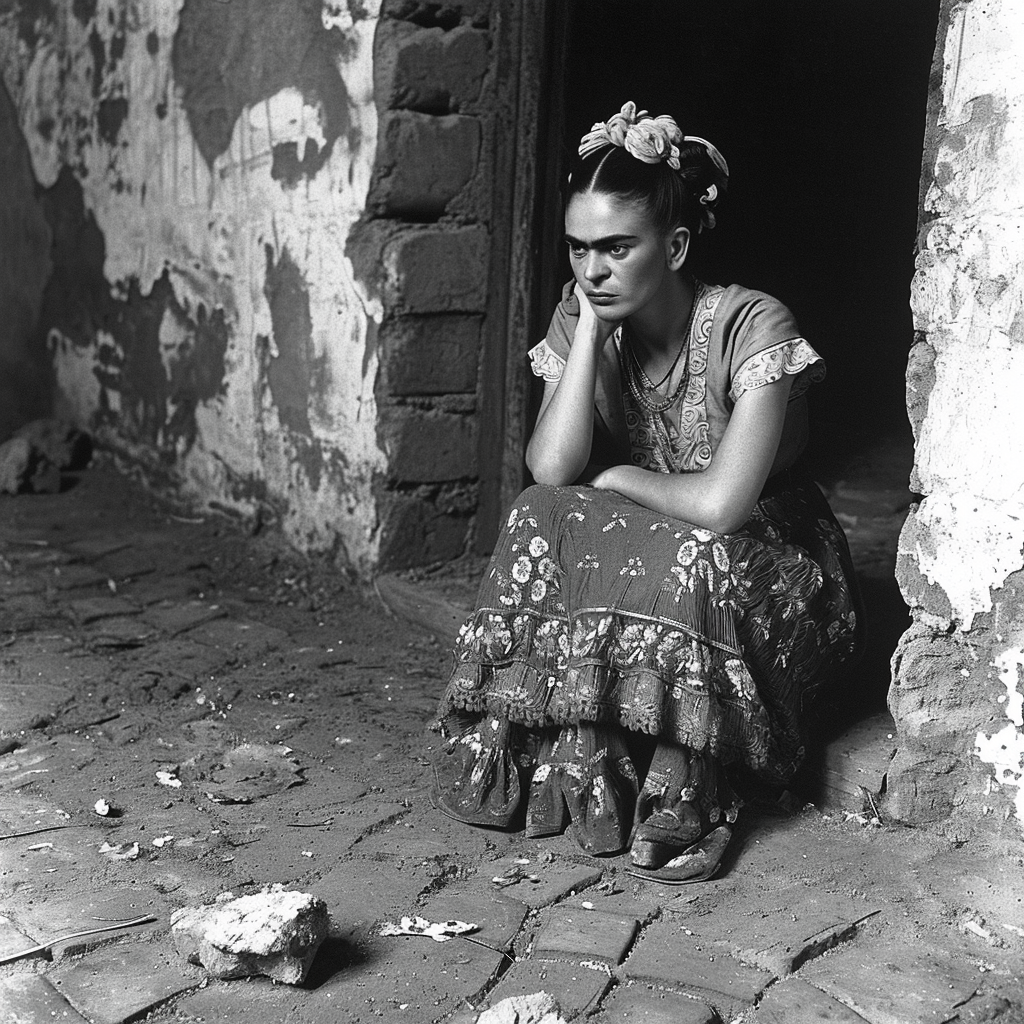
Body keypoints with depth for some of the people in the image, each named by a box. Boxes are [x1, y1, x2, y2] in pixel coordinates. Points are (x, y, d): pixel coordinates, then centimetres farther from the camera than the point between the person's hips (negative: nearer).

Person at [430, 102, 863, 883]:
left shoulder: (751, 326, -24)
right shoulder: (580, 319, -8)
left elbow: (722, 504, -33)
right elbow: (551, 469, -22)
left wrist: (614, 480, -16)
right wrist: (593, 328, -23)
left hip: (769, 566, -4)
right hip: (642, 557, 4)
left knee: (697, 558, -36)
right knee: (542, 524, -24)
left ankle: (689, 800, -16)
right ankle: (563, 766, -13)